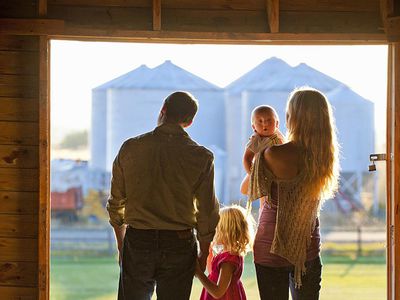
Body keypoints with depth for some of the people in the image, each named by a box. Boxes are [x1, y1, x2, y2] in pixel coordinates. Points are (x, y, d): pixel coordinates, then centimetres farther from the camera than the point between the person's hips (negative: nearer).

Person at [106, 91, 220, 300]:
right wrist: (203, 255, 11)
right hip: (179, 244, 0)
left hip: (137, 242, 1)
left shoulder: (130, 148, 1)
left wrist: (121, 246, 19)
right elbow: (207, 214, -2)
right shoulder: (201, 157, -4)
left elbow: (116, 204, 7)